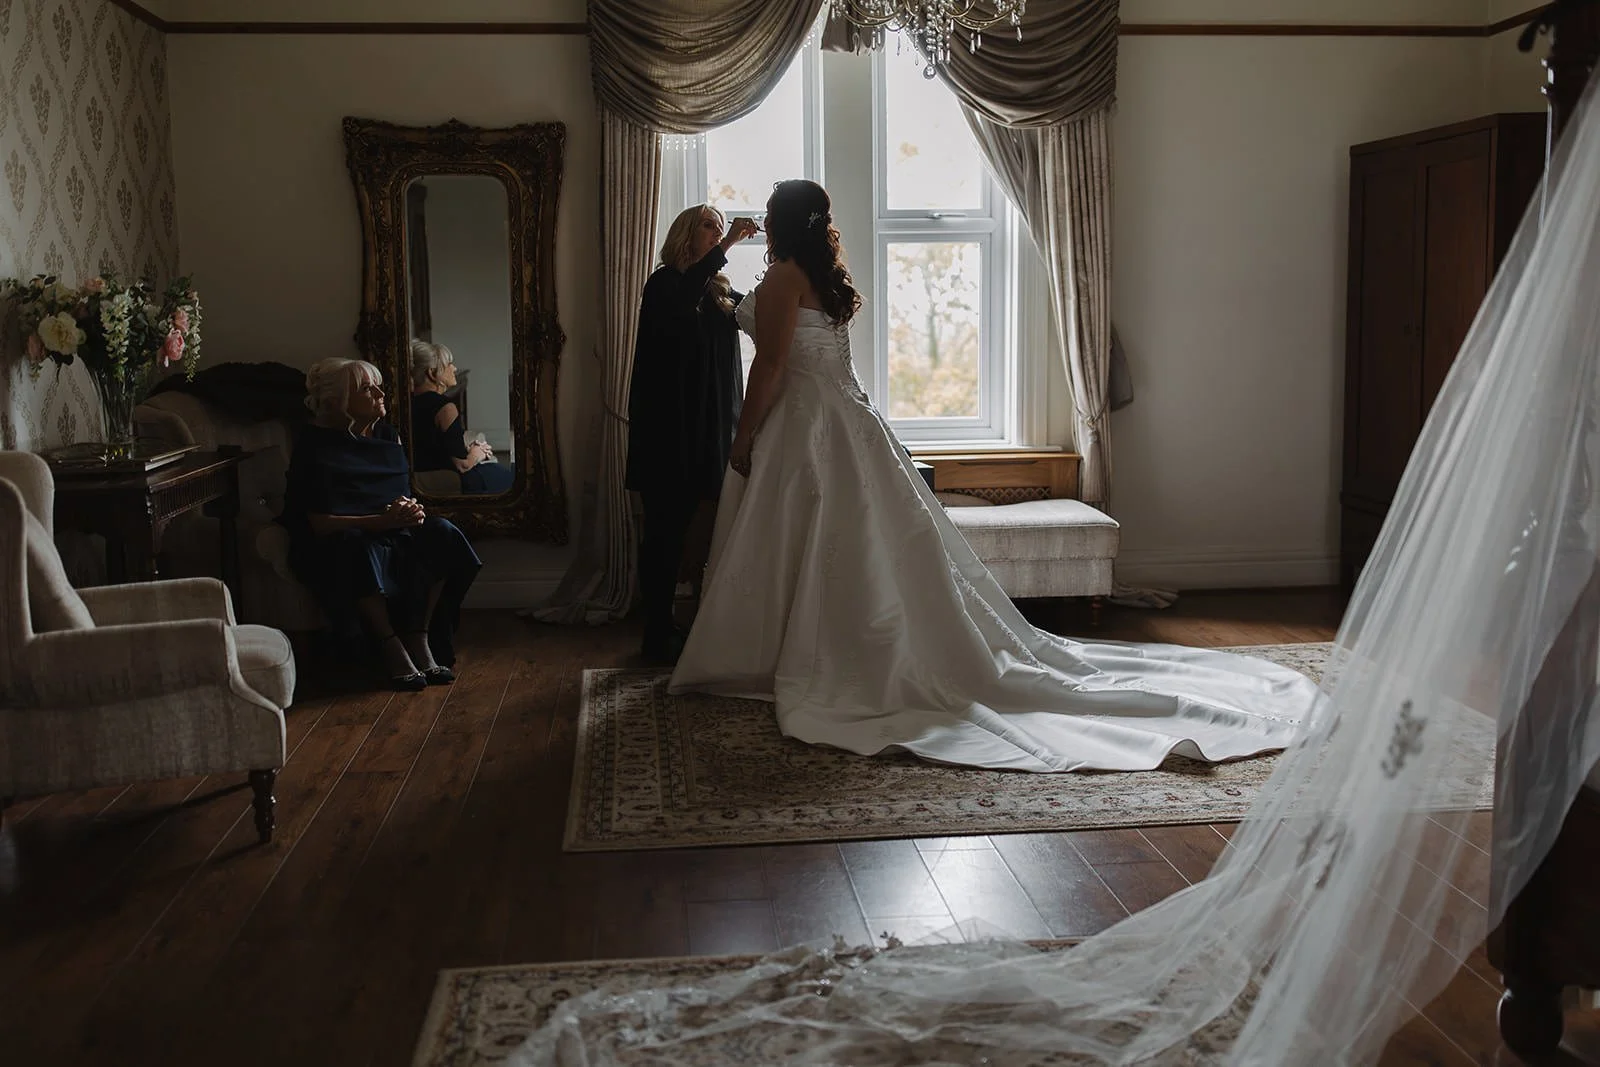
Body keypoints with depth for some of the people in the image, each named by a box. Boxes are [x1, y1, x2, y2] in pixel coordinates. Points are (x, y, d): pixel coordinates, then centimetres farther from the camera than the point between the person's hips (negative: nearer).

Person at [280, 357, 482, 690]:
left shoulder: (387, 436, 9)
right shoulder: (315, 446, -11)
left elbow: (405, 495, 14)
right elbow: (320, 523, -18)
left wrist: (410, 512, -12)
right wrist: (382, 521, -28)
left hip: (392, 532, 6)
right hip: (333, 546, -6)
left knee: (441, 534, -22)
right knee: (359, 549, -41)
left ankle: (420, 639, -22)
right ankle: (391, 647, -31)